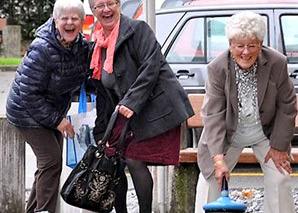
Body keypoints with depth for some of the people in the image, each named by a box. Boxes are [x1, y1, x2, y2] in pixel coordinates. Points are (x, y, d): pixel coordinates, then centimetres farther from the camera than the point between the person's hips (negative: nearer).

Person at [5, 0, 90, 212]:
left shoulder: (83, 46, -7)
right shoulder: (42, 49, -28)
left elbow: (83, 78, 12)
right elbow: (28, 93, -26)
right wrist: (56, 120, -24)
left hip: (53, 111, 8)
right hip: (27, 111, -8)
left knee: (50, 163, 11)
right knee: (51, 160, -16)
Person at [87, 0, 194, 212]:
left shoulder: (137, 29, -8)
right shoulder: (99, 46, 15)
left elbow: (150, 68, -18)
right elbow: (103, 94, 17)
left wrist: (130, 103, -24)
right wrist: (101, 134, 12)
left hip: (157, 106, -8)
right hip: (126, 111, 8)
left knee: (135, 159, -13)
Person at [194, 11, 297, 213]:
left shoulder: (277, 63, -23)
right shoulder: (217, 69, -24)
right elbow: (213, 115, -23)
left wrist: (279, 147, -8)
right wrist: (218, 158, -30)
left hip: (266, 133, 0)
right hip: (229, 134, 0)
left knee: (279, 179, -3)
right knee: (210, 178, -1)